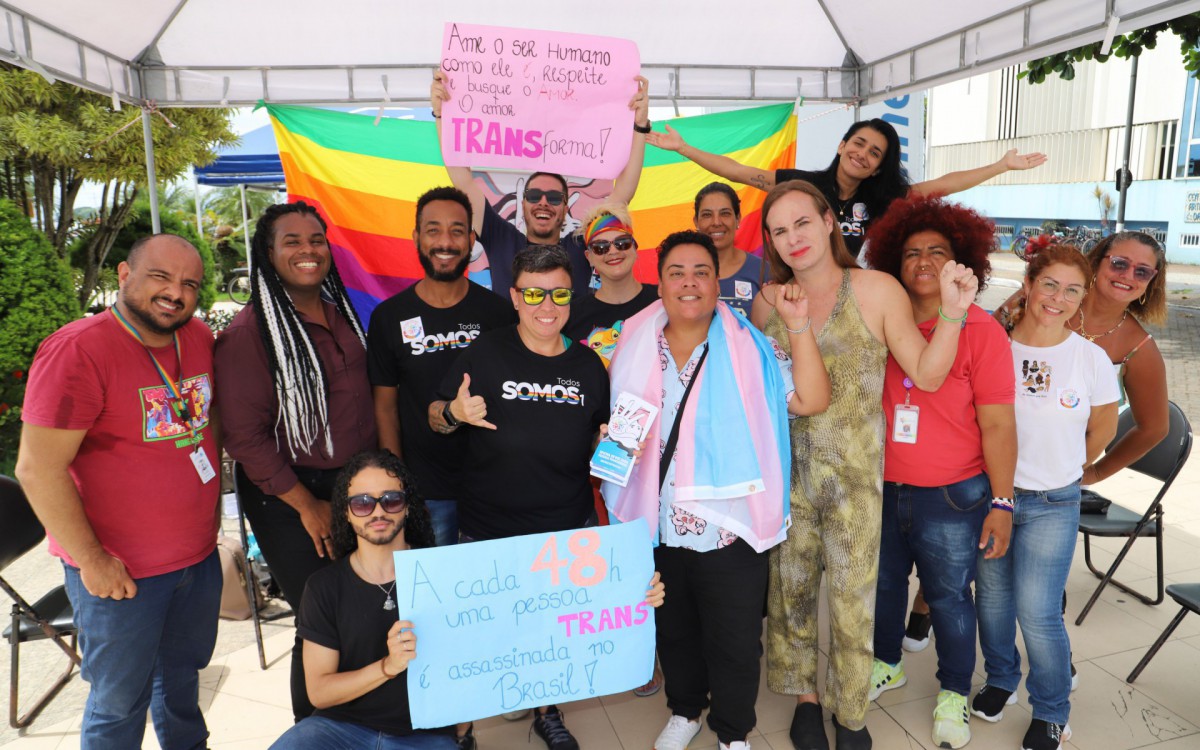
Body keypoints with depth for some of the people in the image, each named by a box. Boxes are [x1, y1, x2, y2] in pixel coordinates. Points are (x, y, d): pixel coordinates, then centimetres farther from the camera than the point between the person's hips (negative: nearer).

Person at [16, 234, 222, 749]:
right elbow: (38, 470, -20)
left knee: (183, 674, 25)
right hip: (120, 572, -6)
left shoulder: (199, 338, 0)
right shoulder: (78, 351, -20)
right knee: (120, 704, 12)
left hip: (200, 554, 6)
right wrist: (91, 560, -16)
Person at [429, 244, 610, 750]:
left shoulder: (588, 365, 2)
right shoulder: (486, 354, -8)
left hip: (568, 528, 3)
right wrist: (455, 413, -24)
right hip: (488, 530, -3)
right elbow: (435, 417, -4)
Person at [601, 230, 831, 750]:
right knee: (673, 630, 22)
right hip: (657, 526, 3)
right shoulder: (634, 347, 1)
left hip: (729, 527, -2)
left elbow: (812, 400, -15)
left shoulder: (749, 348, -7)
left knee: (734, 641, 12)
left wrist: (798, 325, -22)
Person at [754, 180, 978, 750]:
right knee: (791, 590, 14)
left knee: (853, 597, 9)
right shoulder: (768, 300, 1)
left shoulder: (877, 290, -7)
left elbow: (927, 374, -7)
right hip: (787, 472, 3)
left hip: (855, 473, -2)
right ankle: (805, 697, 37)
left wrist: (952, 312, -19)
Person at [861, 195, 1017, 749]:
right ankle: (886, 665, 44)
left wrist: (1001, 502, -10)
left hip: (952, 498, -3)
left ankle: (953, 694, 35)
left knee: (948, 596, 12)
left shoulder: (980, 330, -10)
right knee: (883, 583, 19)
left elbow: (997, 425, -9)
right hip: (883, 490, 4)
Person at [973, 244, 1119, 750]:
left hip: (1053, 504, -1)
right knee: (992, 598, 14)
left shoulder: (1091, 358, -7)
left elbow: (1102, 430, 8)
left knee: (1037, 611, -3)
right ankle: (1000, 681, 39)